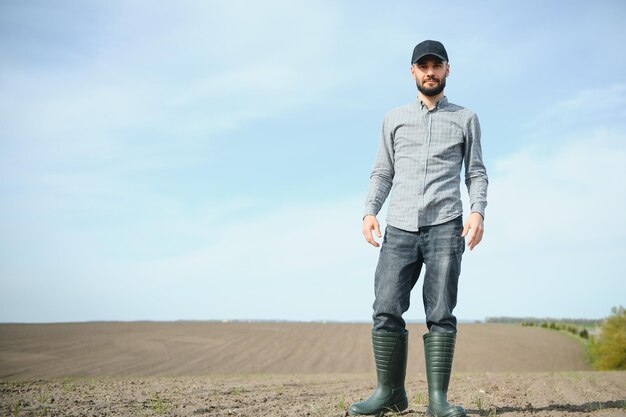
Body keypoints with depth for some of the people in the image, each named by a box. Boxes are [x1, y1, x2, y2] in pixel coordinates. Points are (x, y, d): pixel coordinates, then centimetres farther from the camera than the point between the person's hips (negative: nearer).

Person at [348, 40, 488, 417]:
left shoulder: (466, 119, 16)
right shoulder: (394, 119, 20)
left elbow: (477, 173, 11)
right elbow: (382, 173, 17)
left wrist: (478, 210, -7)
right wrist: (370, 211, 1)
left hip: (445, 226, -1)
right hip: (400, 227, 2)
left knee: (441, 313, -7)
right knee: (387, 310, -7)